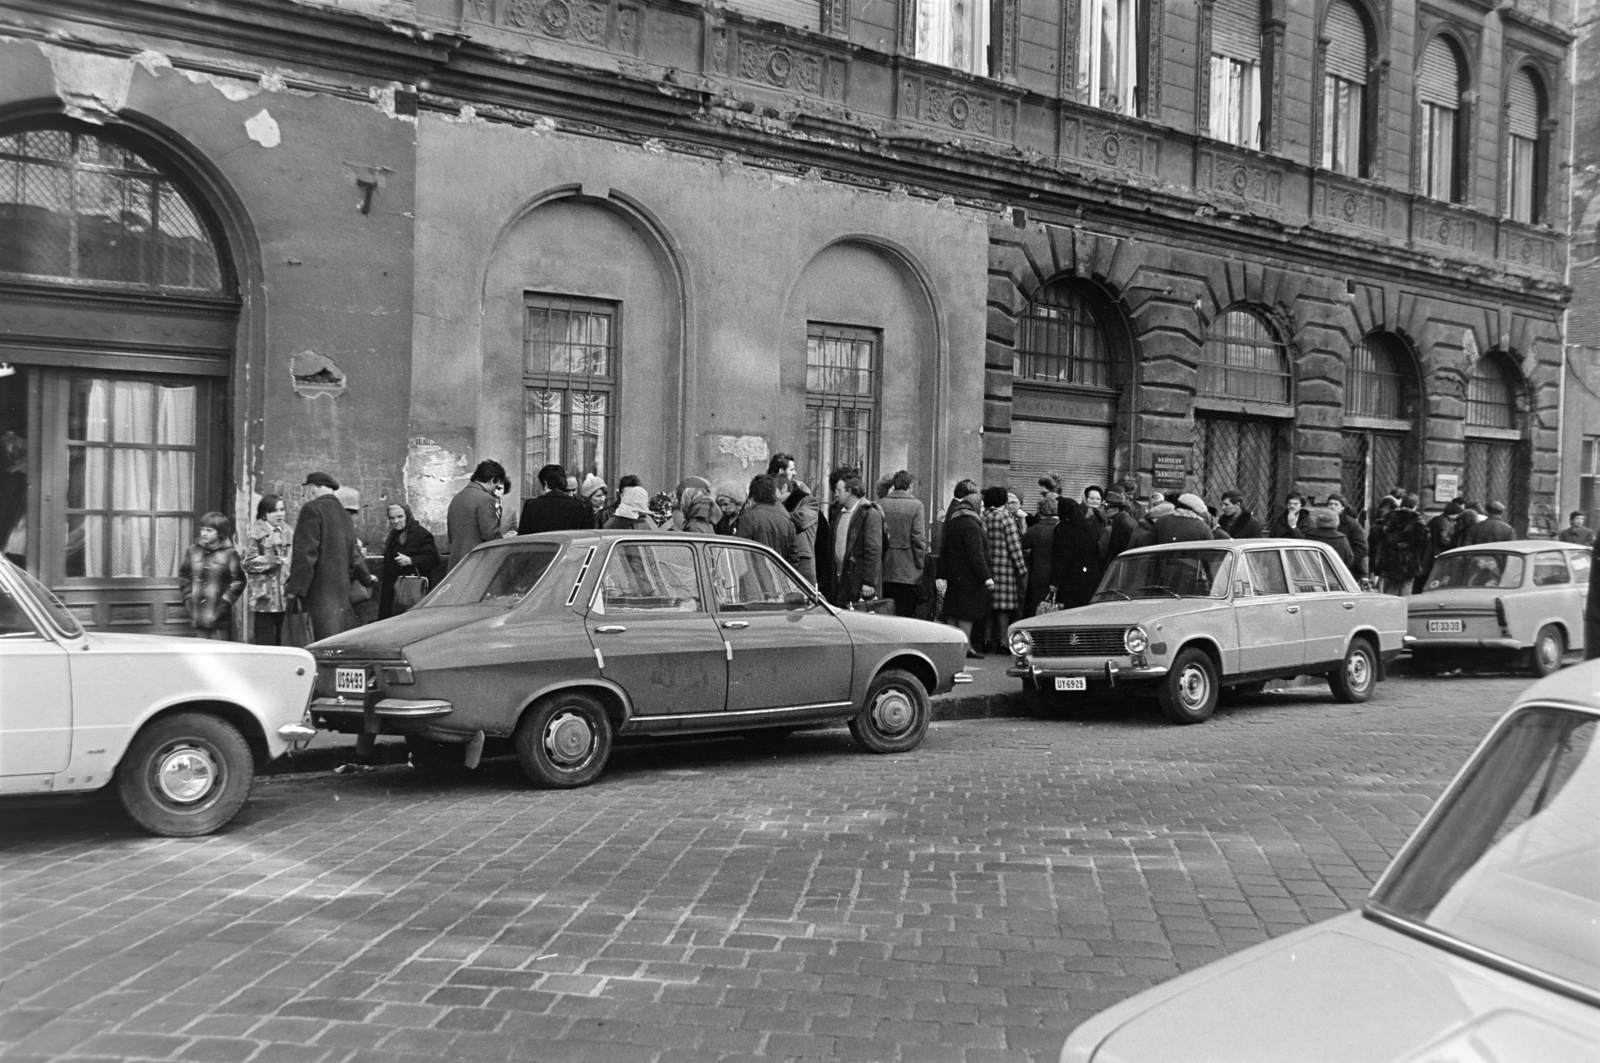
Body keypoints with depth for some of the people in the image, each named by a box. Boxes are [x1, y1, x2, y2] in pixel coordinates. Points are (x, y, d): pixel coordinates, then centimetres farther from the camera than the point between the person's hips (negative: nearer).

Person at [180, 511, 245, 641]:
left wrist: (225, 601, -11)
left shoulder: (229, 553, -6)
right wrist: (187, 597, 6)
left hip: (219, 615, -4)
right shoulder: (194, 550, 7)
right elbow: (183, 575, 15)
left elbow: (238, 581, -5)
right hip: (198, 613, 4)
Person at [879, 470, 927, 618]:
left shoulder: (880, 504, 1)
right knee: (906, 613, 1)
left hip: (884, 569, 3)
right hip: (907, 571, -3)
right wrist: (920, 565, -1)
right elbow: (919, 537, -9)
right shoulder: (916, 505, -6)